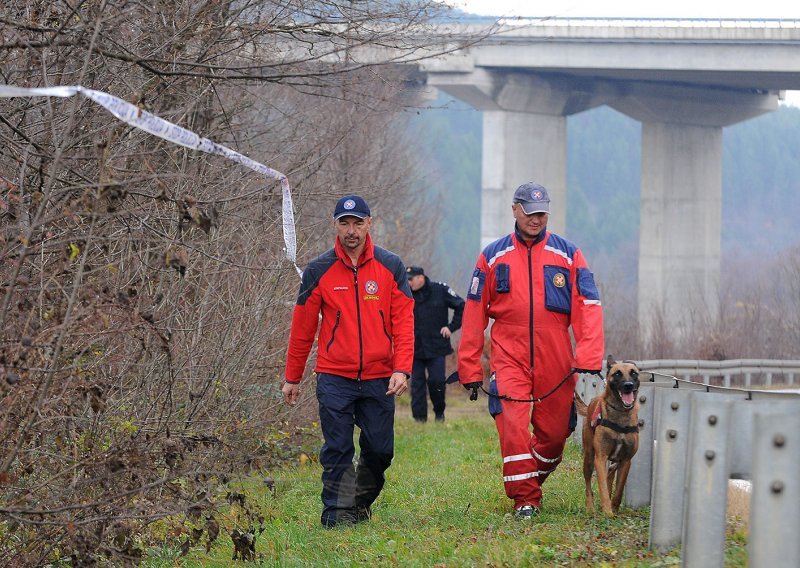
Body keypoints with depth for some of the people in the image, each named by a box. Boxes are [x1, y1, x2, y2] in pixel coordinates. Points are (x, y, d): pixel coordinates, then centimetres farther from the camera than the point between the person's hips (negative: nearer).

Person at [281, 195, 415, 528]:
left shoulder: (390, 267, 4)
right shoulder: (319, 271, 1)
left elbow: (403, 322, 2)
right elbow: (302, 328, 7)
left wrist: (402, 369, -10)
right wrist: (292, 378, 9)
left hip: (378, 378, 1)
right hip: (334, 378, -1)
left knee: (380, 450, 4)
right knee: (337, 450, -5)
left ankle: (361, 504, 24)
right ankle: (337, 512, 0)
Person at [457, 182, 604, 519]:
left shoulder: (568, 255, 5)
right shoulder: (493, 257, 7)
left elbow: (588, 309, -2)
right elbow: (474, 313, 7)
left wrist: (588, 359, -14)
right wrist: (469, 368, 3)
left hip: (555, 362, 1)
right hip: (509, 359, -1)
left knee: (554, 433, 6)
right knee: (512, 426, -17)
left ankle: (531, 480, 33)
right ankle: (525, 499, -8)